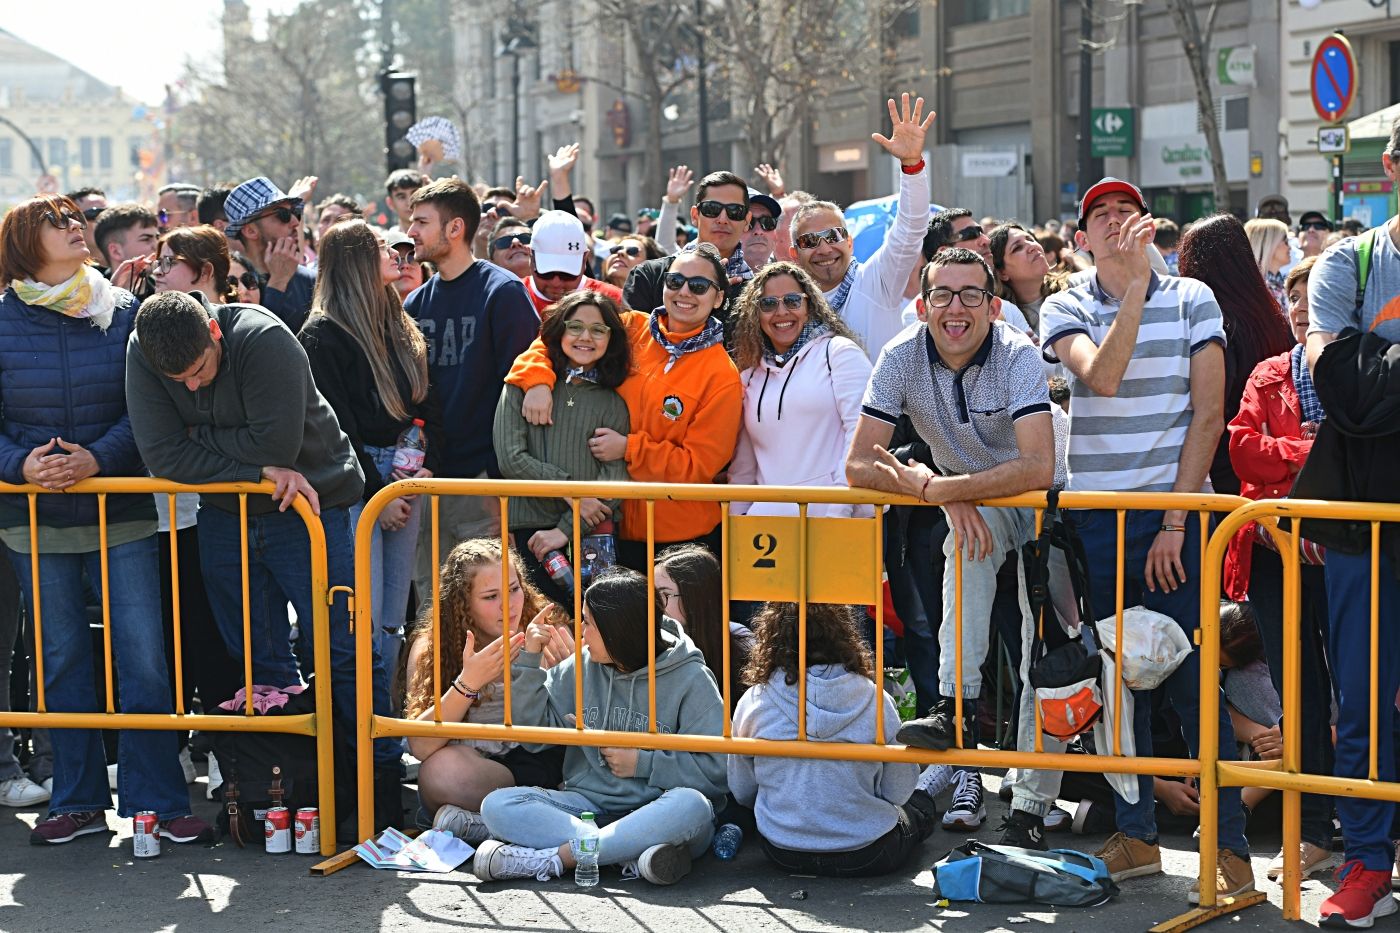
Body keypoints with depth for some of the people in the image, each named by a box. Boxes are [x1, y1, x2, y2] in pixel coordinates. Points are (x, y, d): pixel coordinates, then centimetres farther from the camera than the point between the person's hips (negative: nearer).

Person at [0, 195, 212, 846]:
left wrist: (97, 458, -17)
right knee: (61, 660, 8)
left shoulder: (124, 313, 2)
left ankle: (157, 800, 4)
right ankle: (78, 801, 19)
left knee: (144, 658, -4)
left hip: (121, 511, 0)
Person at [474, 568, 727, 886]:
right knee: (498, 805, -20)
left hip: (655, 815, -4)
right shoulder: (581, 666, 9)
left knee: (691, 806, -38)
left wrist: (643, 763, -10)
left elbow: (718, 769, -10)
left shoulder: (691, 678, -3)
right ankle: (634, 855, -32)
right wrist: (529, 660, 2)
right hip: (589, 804, 4)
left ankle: (552, 858, -31)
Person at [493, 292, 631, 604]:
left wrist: (567, 529, -11)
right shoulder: (523, 386, 7)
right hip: (531, 530, -1)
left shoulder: (614, 402, 10)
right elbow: (510, 458, -3)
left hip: (590, 532, 1)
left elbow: (615, 477, 0)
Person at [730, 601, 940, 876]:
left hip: (783, 855, 2)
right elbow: (898, 792, -5)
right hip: (865, 857, -2)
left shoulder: (754, 702, -11)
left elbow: (741, 792, 2)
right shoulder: (875, 700, -14)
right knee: (921, 805, 30)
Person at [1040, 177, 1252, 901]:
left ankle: (1230, 849, -1)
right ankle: (1135, 836, 16)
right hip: (1094, 518, 2)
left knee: (1190, 679, -7)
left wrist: (1175, 522, -8)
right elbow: (1101, 377, -13)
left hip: (1173, 511, -2)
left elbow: (1209, 414, -2)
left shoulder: (1191, 300, 4)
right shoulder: (1063, 308, 7)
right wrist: (1134, 284, -17)